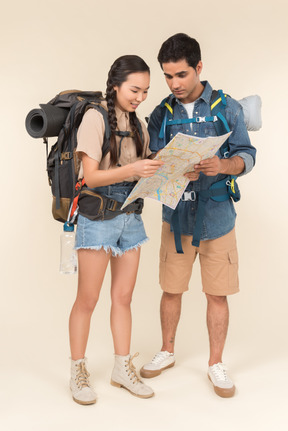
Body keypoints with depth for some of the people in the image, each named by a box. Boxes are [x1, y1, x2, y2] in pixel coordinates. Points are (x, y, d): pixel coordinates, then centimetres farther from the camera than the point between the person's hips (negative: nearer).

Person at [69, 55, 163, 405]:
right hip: (98, 214, -6)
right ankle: (78, 372, 18)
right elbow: (91, 176, -16)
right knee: (87, 299, 2)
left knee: (123, 296, 11)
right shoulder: (95, 117, -9)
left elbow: (143, 170, 11)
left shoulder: (136, 123, 13)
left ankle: (123, 368, 24)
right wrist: (132, 170, -29)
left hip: (130, 215, 6)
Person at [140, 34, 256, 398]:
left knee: (217, 294, 5)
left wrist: (222, 165, -25)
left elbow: (247, 155, -3)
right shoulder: (160, 115, 5)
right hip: (176, 215, 2)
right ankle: (167, 352, 33)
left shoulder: (228, 108, 0)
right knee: (171, 289, 11)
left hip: (216, 216, -1)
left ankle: (216, 364, 23)